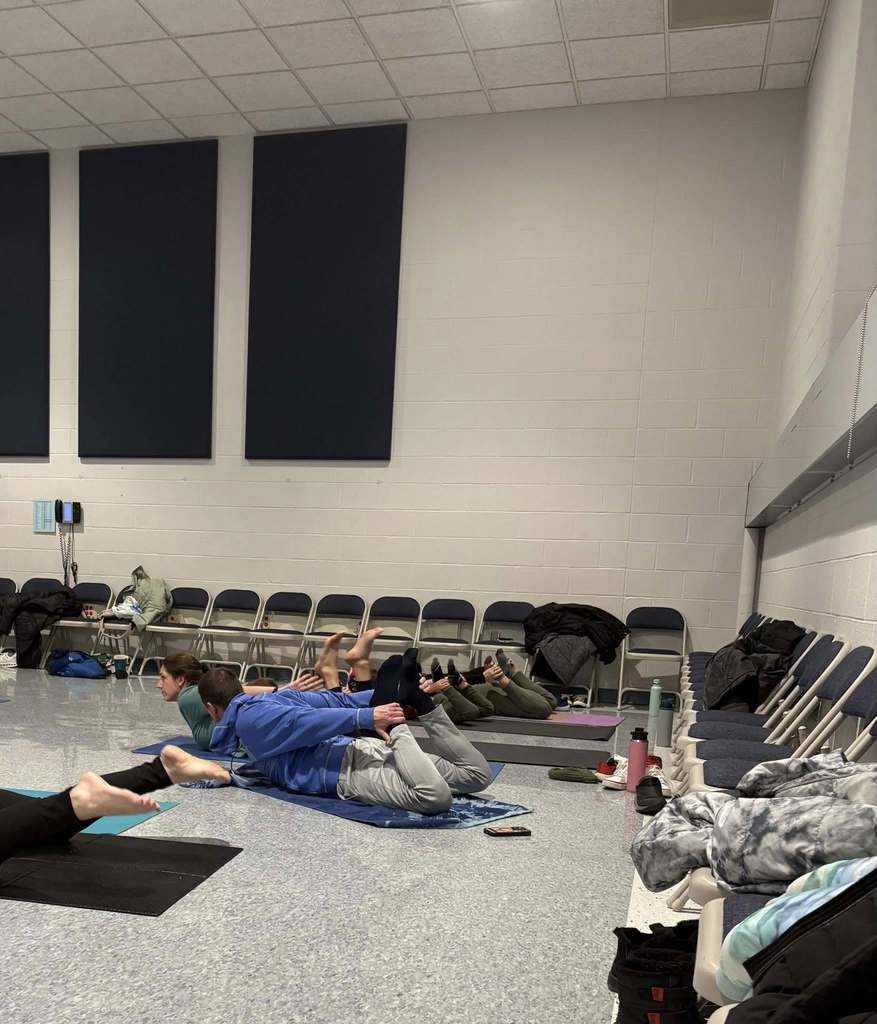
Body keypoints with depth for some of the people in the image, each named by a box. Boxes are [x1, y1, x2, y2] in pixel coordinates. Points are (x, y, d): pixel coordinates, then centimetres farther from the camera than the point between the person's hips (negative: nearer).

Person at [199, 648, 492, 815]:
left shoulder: (247, 720, 4)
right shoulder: (276, 696, 30)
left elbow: (307, 723, -13)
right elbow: (338, 699, 25)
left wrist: (368, 716, -19)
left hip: (348, 773, -8)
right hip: (366, 748, 8)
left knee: (435, 797, -33)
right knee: (477, 775, 5)